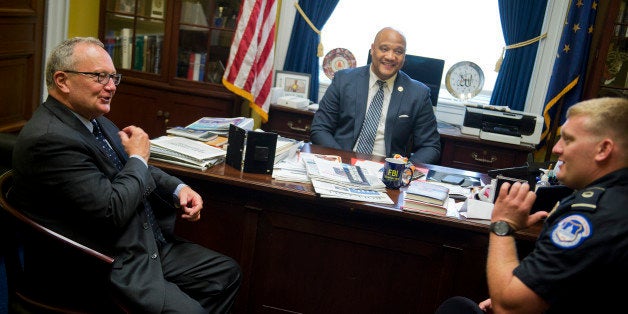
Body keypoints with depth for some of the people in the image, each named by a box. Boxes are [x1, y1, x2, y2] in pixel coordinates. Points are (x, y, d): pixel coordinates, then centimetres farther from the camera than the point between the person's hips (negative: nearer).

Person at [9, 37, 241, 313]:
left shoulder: (93, 118, 8)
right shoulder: (49, 139, -22)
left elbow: (133, 172, 20)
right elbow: (112, 211, -25)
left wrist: (178, 189, 2)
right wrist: (139, 158, -9)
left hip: (147, 245, 10)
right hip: (105, 268, -10)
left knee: (227, 273, 8)